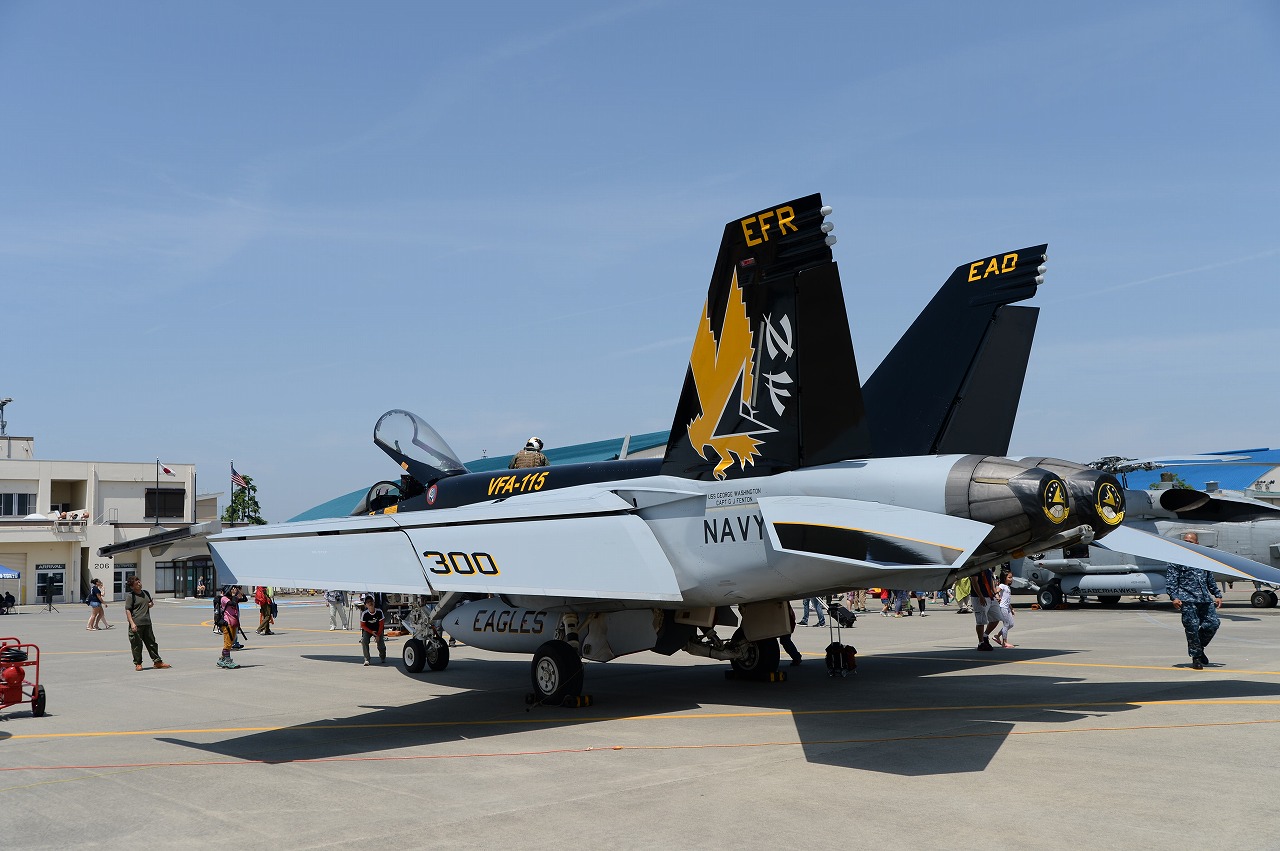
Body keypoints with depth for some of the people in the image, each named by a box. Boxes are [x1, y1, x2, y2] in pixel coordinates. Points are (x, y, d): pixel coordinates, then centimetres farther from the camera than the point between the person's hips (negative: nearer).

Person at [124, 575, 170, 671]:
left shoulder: (146, 593, 13)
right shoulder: (130, 596, -7)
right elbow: (127, 610, -10)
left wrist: (151, 604, 3)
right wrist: (132, 623, -18)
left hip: (147, 623, 6)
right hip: (136, 625, -6)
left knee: (151, 643, 10)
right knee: (137, 645, 1)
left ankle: (157, 662, 17)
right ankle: (138, 664, 14)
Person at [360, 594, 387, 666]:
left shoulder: (379, 612, -20)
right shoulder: (364, 614, -22)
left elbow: (381, 624, -12)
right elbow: (363, 625, -11)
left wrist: (378, 635, -16)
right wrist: (371, 632, -19)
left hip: (378, 630, 0)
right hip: (367, 630, 0)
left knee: (381, 643, -13)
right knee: (364, 641, -27)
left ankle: (382, 658, 22)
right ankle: (366, 660, -15)